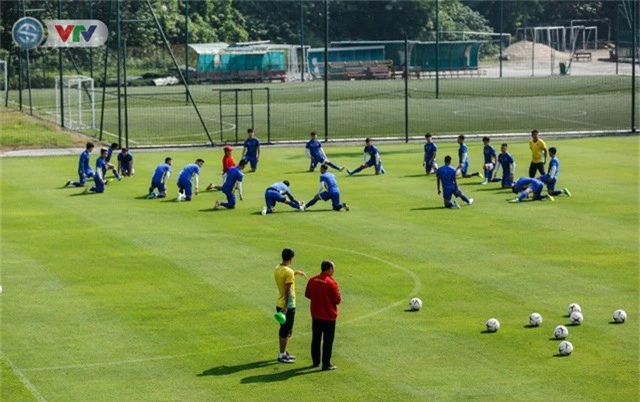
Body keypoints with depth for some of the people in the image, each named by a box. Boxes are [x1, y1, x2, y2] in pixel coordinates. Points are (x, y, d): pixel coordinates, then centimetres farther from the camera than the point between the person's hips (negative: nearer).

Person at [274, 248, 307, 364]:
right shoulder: (289, 272, -22)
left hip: (279, 304, 9)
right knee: (286, 331, 0)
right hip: (288, 305, -9)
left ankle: (283, 353, 27)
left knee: (283, 329, 19)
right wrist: (286, 307, -24)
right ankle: (282, 356, 4)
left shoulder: (277, 269, 5)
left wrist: (296, 273, 26)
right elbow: (287, 290, -24)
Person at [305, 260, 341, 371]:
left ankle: (315, 361, 25)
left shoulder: (312, 280, -3)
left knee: (315, 339, 16)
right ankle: (326, 364, 6)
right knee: (328, 341, 4)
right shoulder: (331, 283, -19)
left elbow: (307, 295, 8)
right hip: (329, 316, -5)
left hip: (315, 315, 5)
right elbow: (337, 300, -15)